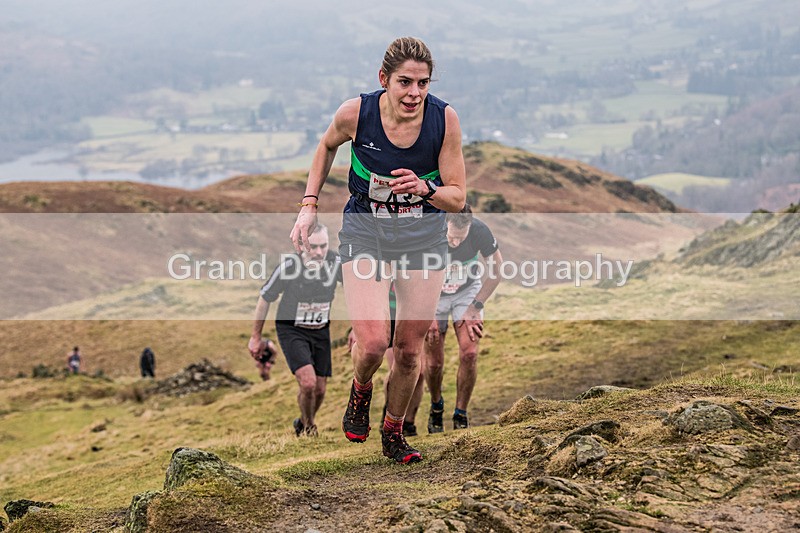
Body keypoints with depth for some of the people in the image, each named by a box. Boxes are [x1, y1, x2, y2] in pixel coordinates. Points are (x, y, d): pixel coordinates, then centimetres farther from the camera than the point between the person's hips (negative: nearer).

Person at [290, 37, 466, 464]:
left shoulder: (445, 119, -16)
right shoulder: (355, 113, -17)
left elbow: (457, 197, -8)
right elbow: (327, 146, 8)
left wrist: (424, 188, -29)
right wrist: (309, 205, 2)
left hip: (424, 232, 1)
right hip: (364, 231, -1)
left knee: (409, 348, 4)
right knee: (372, 342, -16)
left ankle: (393, 433, 28)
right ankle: (360, 392, 20)